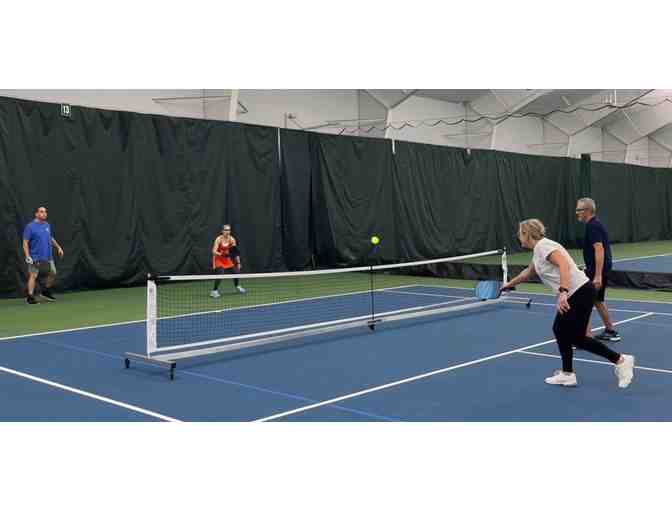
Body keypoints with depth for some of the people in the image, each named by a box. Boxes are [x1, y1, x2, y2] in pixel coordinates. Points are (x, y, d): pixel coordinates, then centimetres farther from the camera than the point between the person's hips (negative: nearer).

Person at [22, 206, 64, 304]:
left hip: (48, 257, 7)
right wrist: (27, 256, -17)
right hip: (36, 258, -7)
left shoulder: (47, 225, 11)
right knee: (33, 275, -6)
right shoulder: (30, 226, -8)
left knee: (53, 274, 10)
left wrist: (58, 247, 20)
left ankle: (45, 292, 28)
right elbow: (25, 243, -10)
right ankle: (30, 297, -2)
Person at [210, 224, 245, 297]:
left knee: (236, 272, 7)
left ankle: (237, 286, 36)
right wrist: (222, 254, -42)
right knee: (220, 274, -24)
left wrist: (238, 262, -8)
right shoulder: (219, 239, -21)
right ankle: (214, 291, -10)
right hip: (219, 260, -5)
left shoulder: (232, 239, -10)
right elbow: (214, 251, -26)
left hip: (228, 260, 5)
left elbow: (236, 251, -6)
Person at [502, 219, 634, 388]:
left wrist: (563, 292, -38)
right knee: (560, 330, 14)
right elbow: (528, 272, 38)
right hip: (572, 296, 10)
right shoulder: (537, 251, 18)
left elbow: (564, 264, -28)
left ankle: (621, 360, 3)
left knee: (577, 338, -5)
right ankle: (567, 374, 21)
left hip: (580, 292, -10)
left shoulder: (543, 245, -12)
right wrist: (510, 284, 51)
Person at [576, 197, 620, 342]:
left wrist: (597, 276, -29)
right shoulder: (596, 224, 15)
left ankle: (587, 336, -10)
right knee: (598, 301, 21)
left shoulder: (592, 226, -16)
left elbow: (599, 249, -25)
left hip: (596, 271, -10)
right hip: (600, 270, 10)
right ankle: (610, 331, 32)